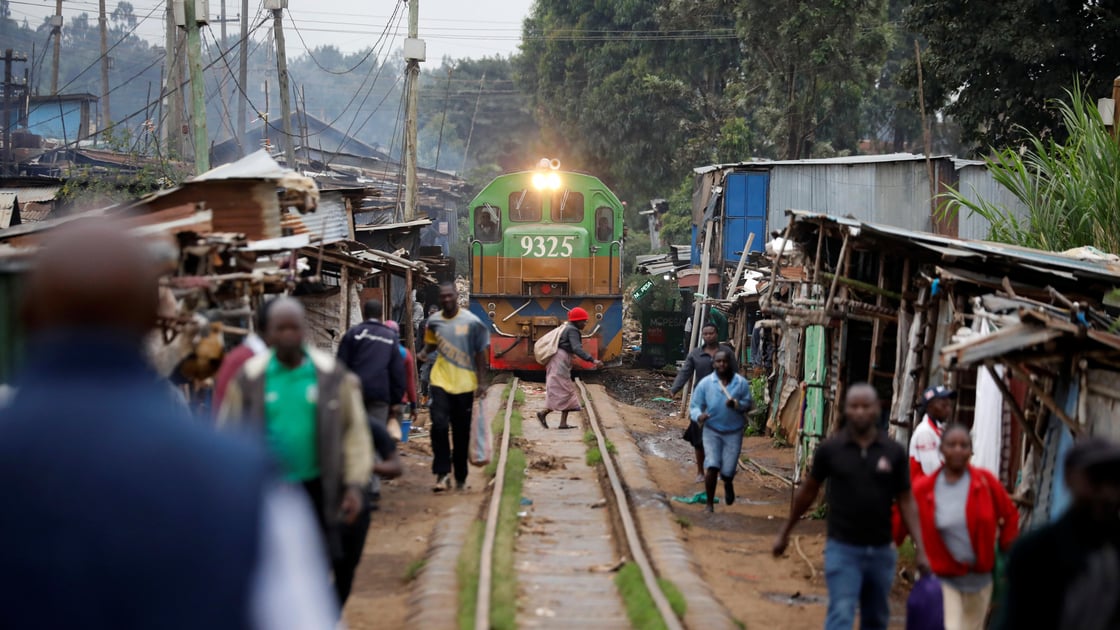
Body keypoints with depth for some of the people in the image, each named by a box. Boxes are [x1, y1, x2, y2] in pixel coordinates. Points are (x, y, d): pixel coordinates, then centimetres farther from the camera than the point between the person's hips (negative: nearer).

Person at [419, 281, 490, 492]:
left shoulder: (471, 322, -4)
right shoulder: (434, 321, 3)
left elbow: (480, 353, 0)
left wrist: (482, 382, -5)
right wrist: (425, 352, -1)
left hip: (464, 384, -1)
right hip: (441, 381, 1)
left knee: (462, 432, 7)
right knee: (439, 425, -16)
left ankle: (461, 476, 21)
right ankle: (442, 473, -10)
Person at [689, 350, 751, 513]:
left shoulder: (741, 383, -2)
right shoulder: (705, 383, -4)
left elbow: (748, 404, 3)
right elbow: (694, 406, -2)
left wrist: (737, 404, -19)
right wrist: (699, 416, -25)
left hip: (734, 432, 1)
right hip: (712, 431, -1)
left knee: (727, 471, -1)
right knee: (712, 467, -14)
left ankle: (728, 484, 39)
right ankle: (710, 504, 2)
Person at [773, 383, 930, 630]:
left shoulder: (894, 452, -2)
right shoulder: (830, 449, -5)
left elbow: (906, 501, 1)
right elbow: (808, 491, 7)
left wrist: (920, 549, -6)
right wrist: (785, 532, 14)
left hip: (881, 551, 3)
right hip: (843, 549, -3)